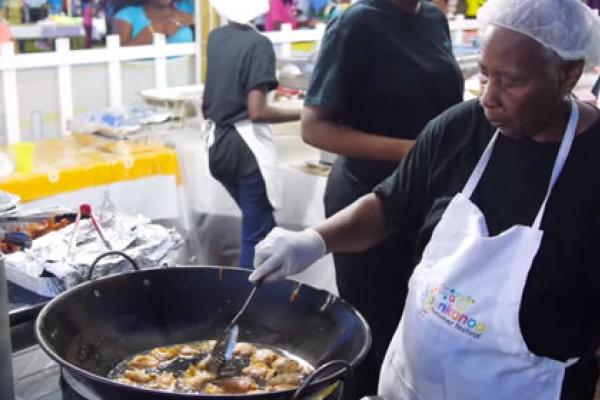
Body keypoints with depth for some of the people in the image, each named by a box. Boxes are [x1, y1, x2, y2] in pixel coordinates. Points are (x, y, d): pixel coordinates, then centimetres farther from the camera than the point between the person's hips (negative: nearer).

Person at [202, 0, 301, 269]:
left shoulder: (215, 38, 6)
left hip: (218, 145, 8)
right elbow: (257, 112, -22)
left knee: (257, 223, 21)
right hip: (247, 147, -8)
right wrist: (303, 114, -13)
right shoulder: (258, 44, -15)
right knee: (257, 233, 0)